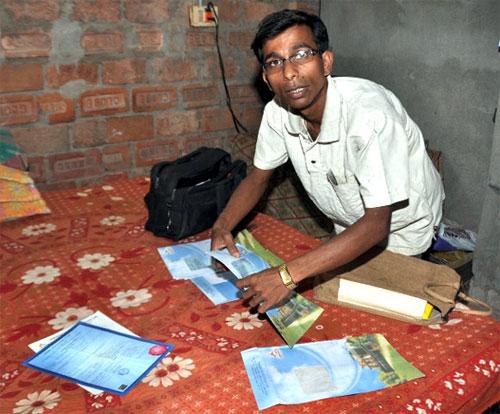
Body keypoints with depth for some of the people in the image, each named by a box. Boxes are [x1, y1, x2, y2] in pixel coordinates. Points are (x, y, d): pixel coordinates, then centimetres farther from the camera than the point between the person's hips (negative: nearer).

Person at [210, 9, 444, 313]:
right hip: (350, 225, 5)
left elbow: (377, 223, -40)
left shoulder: (369, 115, -40)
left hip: (401, 227, -5)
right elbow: (259, 176, -3)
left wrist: (289, 275, -47)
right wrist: (222, 227, -22)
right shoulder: (277, 113, -19)